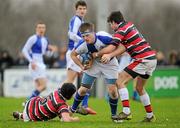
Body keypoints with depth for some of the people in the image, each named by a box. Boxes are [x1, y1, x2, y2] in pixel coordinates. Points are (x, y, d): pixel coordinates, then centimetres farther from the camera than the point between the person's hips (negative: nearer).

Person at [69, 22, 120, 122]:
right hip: (93, 64, 2)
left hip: (109, 64, -2)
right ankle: (72, 110, 23)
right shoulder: (82, 45, -23)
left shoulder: (104, 38, -35)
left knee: (112, 90, -11)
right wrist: (82, 66, -12)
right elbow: (73, 54, -2)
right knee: (83, 89, 1)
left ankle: (114, 115, 10)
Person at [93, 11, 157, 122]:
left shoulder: (121, 30, -10)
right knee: (140, 88, 21)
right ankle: (150, 116, 26)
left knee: (120, 82, -6)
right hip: (152, 59, 9)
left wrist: (97, 54, 1)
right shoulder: (130, 25, 17)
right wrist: (109, 55, -7)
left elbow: (111, 48, -17)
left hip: (143, 60, -9)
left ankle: (126, 112, -13)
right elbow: (123, 47, 8)